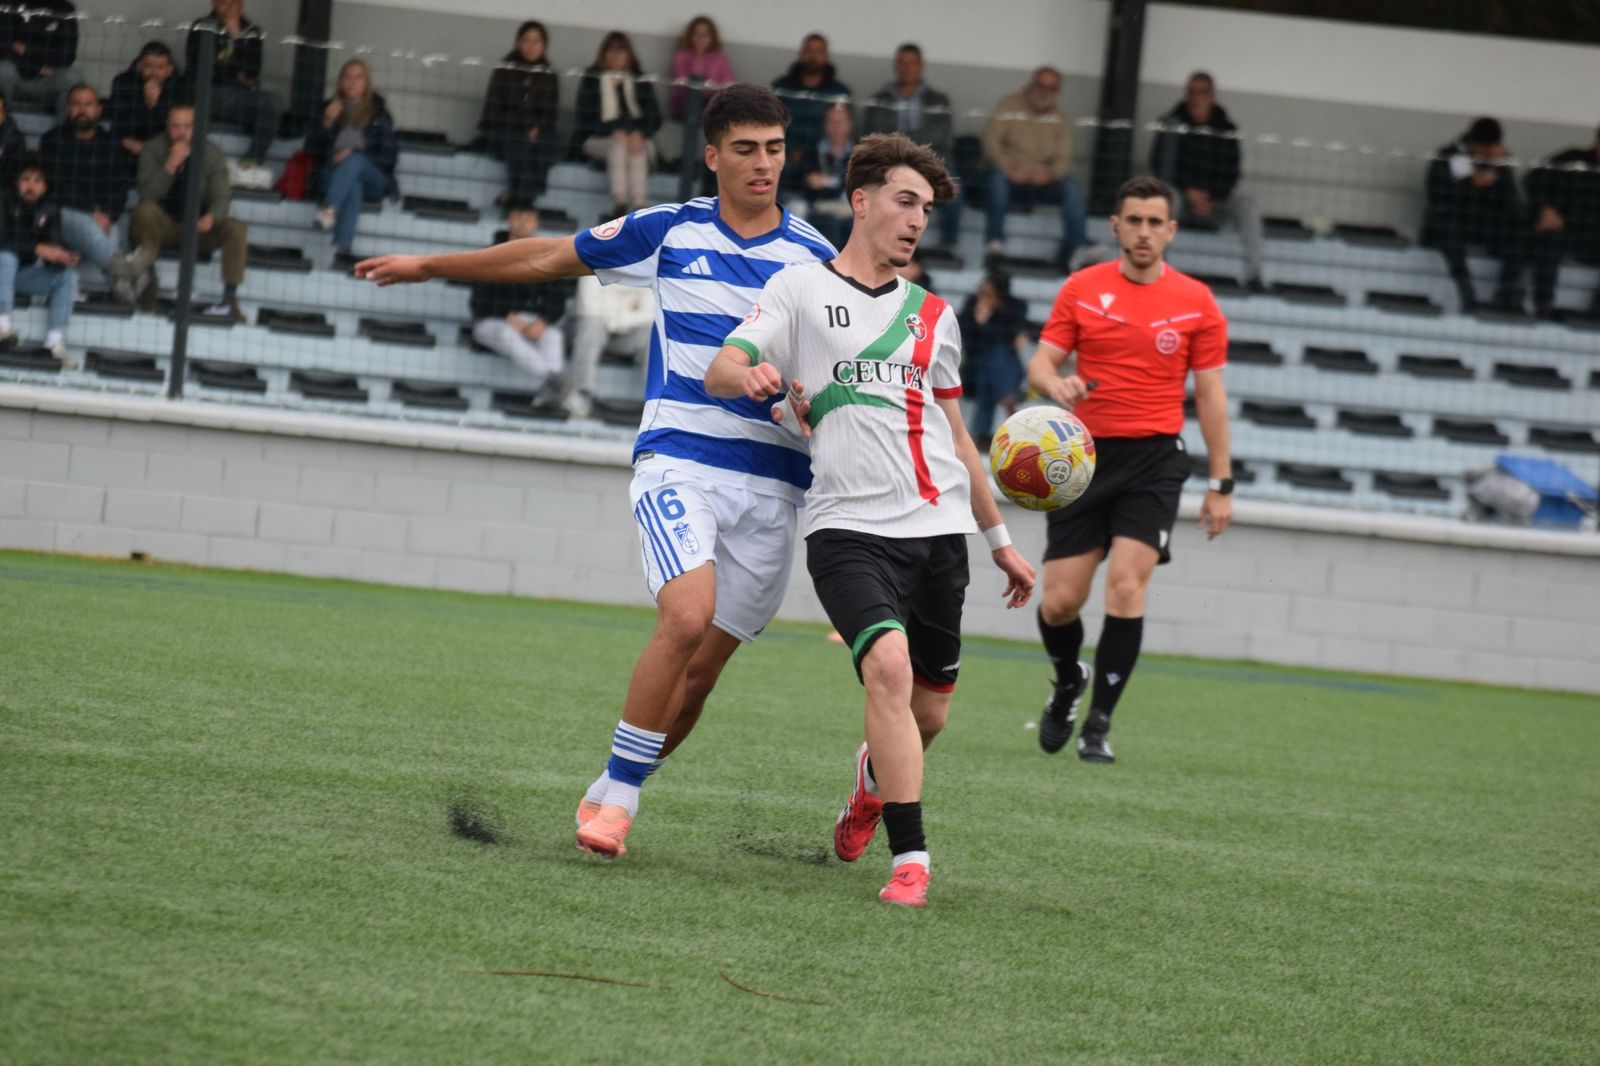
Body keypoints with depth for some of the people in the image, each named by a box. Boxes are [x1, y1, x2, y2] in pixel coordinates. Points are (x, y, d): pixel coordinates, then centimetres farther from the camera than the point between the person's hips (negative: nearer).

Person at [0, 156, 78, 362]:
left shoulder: (50, 211, 2)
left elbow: (54, 243, -7)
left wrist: (63, 256, -32)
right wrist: (37, 249, -34)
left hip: (26, 273, 4)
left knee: (68, 276, -17)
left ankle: (55, 342, -32)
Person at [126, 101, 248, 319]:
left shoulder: (212, 154, -3)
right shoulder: (153, 149, -7)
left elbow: (221, 198, -8)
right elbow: (147, 196, -18)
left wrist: (211, 217, -32)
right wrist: (171, 165, -30)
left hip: (199, 228, 1)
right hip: (164, 226, -1)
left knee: (236, 228, -26)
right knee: (144, 210, -34)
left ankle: (230, 299, -28)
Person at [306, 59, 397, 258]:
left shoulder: (378, 112, 11)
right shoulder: (330, 109, 15)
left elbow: (390, 155, 4)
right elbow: (313, 149, 10)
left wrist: (355, 153, -11)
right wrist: (327, 123, -7)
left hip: (370, 178, 0)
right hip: (332, 176, 0)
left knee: (355, 160, -36)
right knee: (352, 185, -37)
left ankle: (329, 209, -59)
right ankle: (343, 245, -59)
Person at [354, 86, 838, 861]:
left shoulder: (815, 258, 5)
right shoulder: (670, 232, 4)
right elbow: (550, 258, 16)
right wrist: (431, 266, 22)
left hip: (771, 480, 2)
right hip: (678, 459, -2)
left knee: (702, 668, 2)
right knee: (687, 619, -24)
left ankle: (612, 796, 21)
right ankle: (617, 793, -12)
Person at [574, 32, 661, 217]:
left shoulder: (640, 81, 11)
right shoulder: (591, 79, 7)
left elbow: (654, 117, 2)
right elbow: (585, 118, -3)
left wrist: (639, 133, -21)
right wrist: (614, 131, -19)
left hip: (636, 137, 2)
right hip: (599, 140, -1)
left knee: (639, 150, -34)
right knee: (618, 145, -36)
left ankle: (639, 206, -46)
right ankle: (620, 204, -48)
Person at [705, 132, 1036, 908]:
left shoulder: (932, 315, 19)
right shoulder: (800, 291, 6)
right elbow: (720, 372, -6)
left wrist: (999, 537, 27)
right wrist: (750, 376, -30)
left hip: (938, 527, 5)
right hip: (849, 526, -5)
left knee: (929, 709, 8)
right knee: (889, 666, -26)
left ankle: (876, 775, 43)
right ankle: (909, 858, -21)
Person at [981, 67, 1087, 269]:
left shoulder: (1060, 118, 9)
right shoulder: (1009, 106, 3)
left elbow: (1063, 159, 2)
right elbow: (991, 142, -6)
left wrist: (1050, 174, -23)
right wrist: (1009, 168, -24)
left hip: (1043, 180, 2)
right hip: (1010, 175, -2)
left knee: (1072, 189, -26)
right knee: (998, 175, -36)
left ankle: (1075, 253, -30)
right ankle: (995, 240, -38)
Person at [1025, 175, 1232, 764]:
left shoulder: (1196, 302, 3)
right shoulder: (1081, 289, 3)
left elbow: (1210, 394, 6)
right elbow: (1040, 362, 3)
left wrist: (1220, 484, 4)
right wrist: (1055, 383, -22)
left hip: (1154, 457, -1)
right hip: (1085, 454, 1)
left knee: (1126, 584, -18)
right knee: (1059, 601, -2)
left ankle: (1098, 724, -8)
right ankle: (1069, 682, 31)